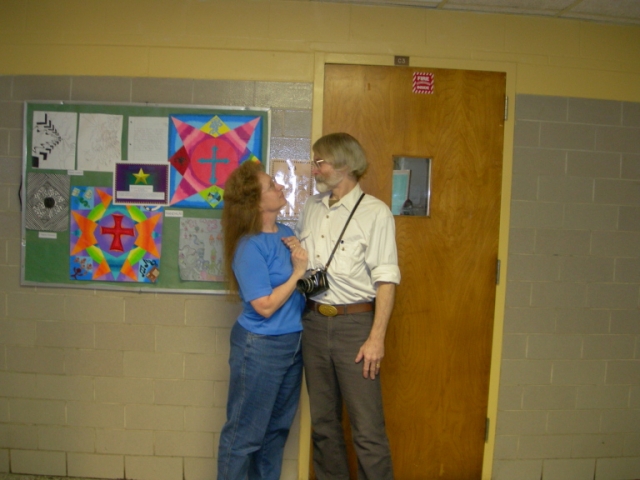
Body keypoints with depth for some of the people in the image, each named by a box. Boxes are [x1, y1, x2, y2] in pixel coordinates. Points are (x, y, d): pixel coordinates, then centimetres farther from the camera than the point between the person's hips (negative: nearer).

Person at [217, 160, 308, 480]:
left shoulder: (287, 233, 4)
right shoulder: (249, 247, -19)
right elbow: (265, 307, -21)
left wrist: (308, 267, -3)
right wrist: (296, 273, -16)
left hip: (292, 343, 8)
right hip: (261, 347, -8)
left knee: (277, 428, 21)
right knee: (245, 433, 8)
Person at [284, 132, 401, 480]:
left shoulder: (375, 212, -7)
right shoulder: (311, 207, 11)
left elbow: (386, 280, -10)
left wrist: (377, 337, -14)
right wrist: (293, 252, 1)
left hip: (354, 323, -5)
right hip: (314, 321, 6)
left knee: (367, 427, 0)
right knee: (322, 420, 16)